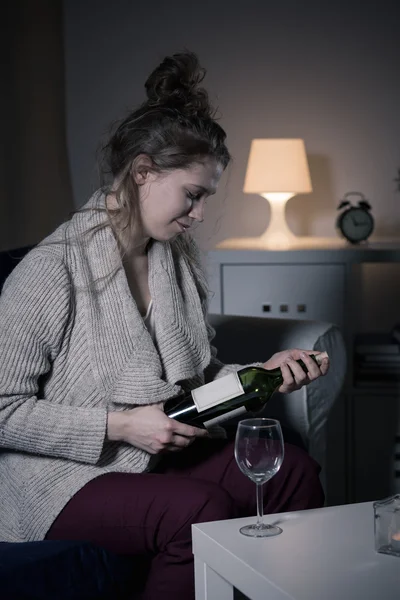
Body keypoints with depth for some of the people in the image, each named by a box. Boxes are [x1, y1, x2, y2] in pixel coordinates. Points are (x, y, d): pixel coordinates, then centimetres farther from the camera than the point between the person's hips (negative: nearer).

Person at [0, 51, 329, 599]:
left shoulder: (179, 260, 6)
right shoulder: (50, 271, -18)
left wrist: (261, 375, -3)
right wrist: (121, 425, -20)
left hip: (160, 455, 7)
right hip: (68, 477, -7)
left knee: (294, 470, -10)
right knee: (203, 509, -30)